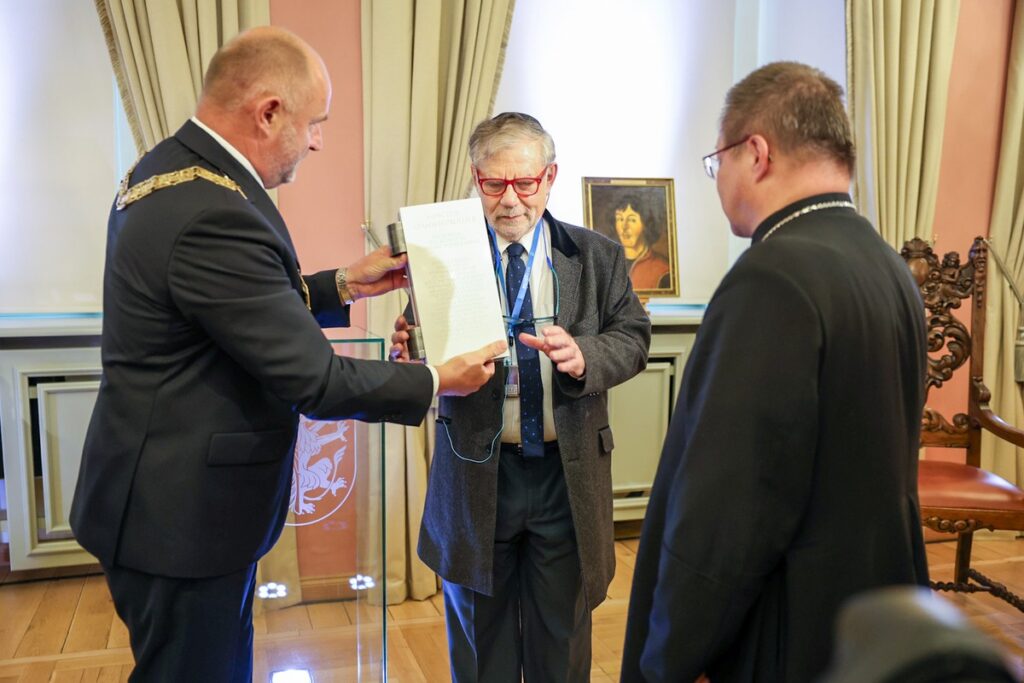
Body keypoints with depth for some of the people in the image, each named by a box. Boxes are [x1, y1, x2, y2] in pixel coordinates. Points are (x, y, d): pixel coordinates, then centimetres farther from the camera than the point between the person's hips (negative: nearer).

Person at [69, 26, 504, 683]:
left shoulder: (165, 170, 4)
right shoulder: (215, 216, -29)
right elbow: (313, 379, -25)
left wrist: (344, 285, 10)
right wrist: (438, 381, -12)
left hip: (164, 497, 9)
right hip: (183, 515, -9)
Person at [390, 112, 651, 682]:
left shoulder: (599, 257, 2)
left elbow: (632, 337, -1)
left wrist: (585, 355, -22)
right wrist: (409, 352, -28)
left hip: (568, 474, 1)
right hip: (476, 471, 0)